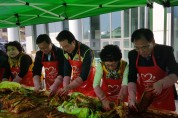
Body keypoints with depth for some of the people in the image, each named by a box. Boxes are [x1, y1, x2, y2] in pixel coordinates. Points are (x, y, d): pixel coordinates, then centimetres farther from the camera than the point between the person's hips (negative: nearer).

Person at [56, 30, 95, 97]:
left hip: (89, 87, -5)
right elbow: (67, 72, -3)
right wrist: (65, 88, -16)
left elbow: (84, 76, -26)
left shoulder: (86, 52, -24)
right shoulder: (65, 52, -5)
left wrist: (69, 87, -30)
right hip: (75, 86, 5)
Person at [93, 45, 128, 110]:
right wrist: (104, 100, -35)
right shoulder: (101, 66, -20)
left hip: (120, 96, 0)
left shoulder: (125, 66, -20)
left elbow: (125, 85, -24)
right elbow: (96, 85, -24)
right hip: (105, 95, 0)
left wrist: (120, 100, -37)